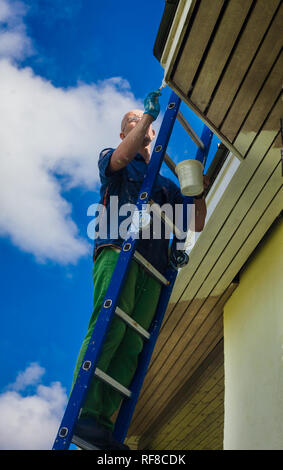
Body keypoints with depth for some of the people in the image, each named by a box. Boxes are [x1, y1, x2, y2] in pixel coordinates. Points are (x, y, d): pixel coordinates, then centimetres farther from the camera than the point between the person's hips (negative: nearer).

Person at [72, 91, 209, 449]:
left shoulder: (166, 185, 36)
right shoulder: (111, 159, 25)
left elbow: (197, 224, 29)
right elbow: (123, 155, -2)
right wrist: (149, 111, 3)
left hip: (152, 270, 4)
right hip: (118, 251, -4)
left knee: (132, 345, -12)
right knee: (110, 327, -26)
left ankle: (102, 421, -20)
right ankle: (84, 413, -33)